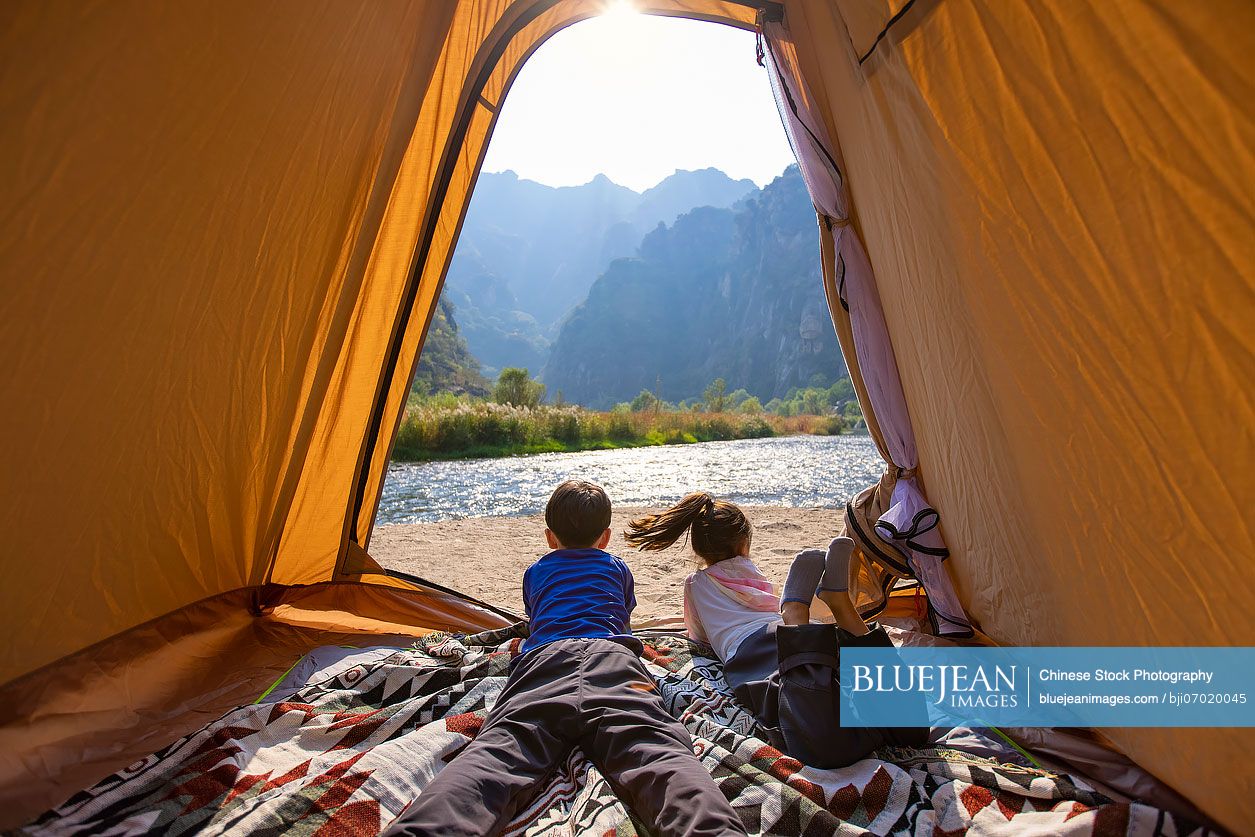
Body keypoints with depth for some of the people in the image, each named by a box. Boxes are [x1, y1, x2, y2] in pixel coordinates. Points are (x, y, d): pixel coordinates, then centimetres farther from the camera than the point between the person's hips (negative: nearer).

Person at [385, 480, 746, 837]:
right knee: (657, 751, -23)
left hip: (543, 659, 1)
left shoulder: (535, 572, 35)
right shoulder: (618, 568, 34)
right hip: (613, 657, 0)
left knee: (494, 753, -21)